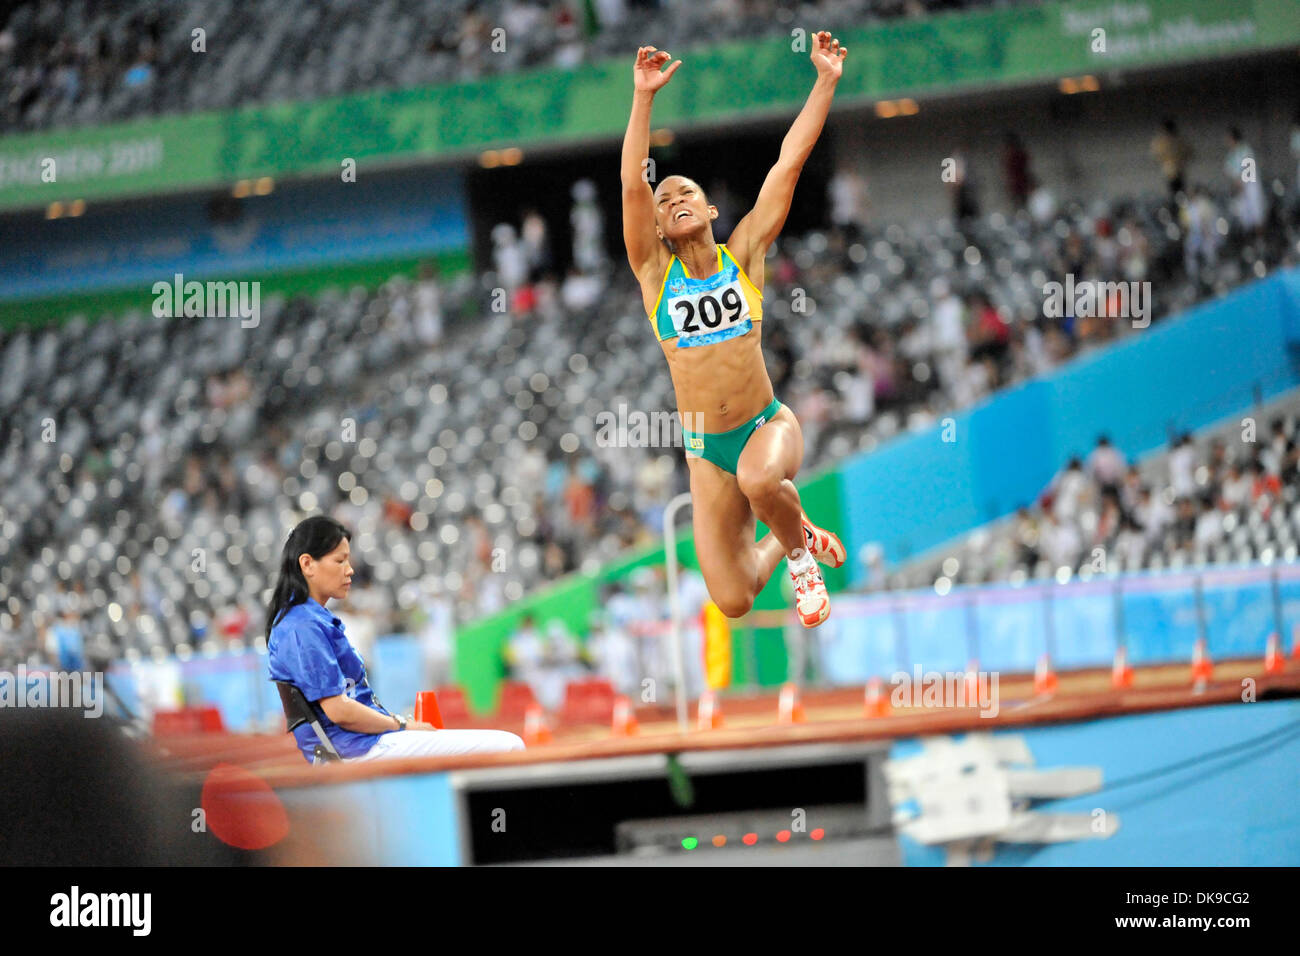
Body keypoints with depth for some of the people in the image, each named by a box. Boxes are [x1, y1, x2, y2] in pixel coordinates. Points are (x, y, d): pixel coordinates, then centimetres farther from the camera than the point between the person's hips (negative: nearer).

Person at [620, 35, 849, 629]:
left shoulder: (743, 254, 1)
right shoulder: (655, 272, 0)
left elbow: (790, 160, -3)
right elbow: (633, 183, -14)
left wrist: (826, 80, -9)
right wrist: (644, 97, -23)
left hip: (766, 424, -1)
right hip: (705, 448, 2)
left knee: (760, 478, -39)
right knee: (733, 602, -2)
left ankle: (798, 547, -5)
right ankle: (779, 544, 33)